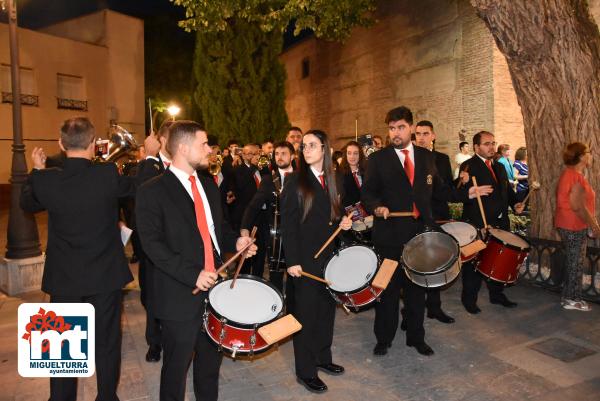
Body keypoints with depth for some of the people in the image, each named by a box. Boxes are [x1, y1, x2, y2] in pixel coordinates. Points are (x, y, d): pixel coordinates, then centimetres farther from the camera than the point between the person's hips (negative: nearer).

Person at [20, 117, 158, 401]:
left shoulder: (46, 179, -11)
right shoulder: (108, 173, -18)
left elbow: (27, 203, 10)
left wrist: (36, 170, 20)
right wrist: (149, 156, 14)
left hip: (63, 278, 2)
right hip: (106, 274, -1)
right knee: (107, 342, 14)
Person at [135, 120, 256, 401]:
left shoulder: (208, 184, 10)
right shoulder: (152, 191, -11)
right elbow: (152, 244, -16)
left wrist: (235, 242, -2)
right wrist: (192, 275, -22)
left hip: (214, 285, 6)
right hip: (181, 294, -6)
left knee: (212, 359, 20)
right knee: (177, 366, 11)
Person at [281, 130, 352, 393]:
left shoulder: (331, 180, 9)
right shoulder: (295, 181, -8)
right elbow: (288, 224, -11)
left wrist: (343, 221, -1)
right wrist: (292, 261, -16)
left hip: (329, 254, 6)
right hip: (306, 258, -6)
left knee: (327, 307, 15)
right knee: (306, 312, 3)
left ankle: (323, 357, 33)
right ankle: (305, 371, 18)